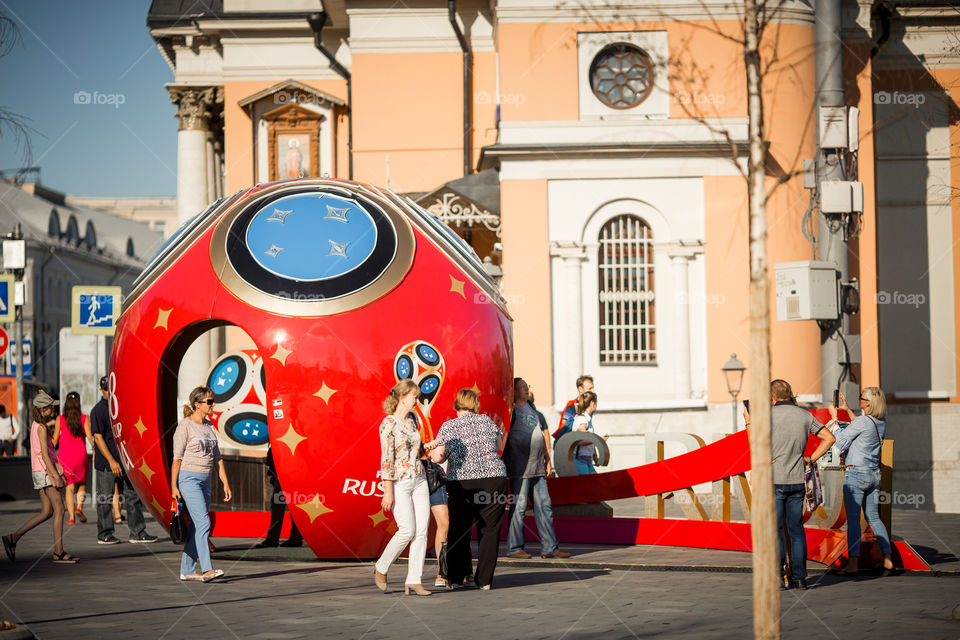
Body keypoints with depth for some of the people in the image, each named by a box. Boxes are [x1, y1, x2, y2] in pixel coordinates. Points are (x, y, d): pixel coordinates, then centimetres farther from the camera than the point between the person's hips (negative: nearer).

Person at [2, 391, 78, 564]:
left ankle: (13, 538, 7)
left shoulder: (37, 425, 17)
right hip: (46, 471, -9)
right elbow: (44, 454, -19)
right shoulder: (41, 428, -12)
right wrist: (56, 476, -22)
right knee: (59, 510, -7)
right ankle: (58, 552, -7)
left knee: (47, 512, 10)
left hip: (40, 472, 9)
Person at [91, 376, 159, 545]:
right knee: (105, 499, 1)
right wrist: (112, 461, -21)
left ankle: (138, 533, 9)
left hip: (124, 461, 7)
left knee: (133, 496, 5)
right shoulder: (98, 410, -9)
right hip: (106, 462, -7)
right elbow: (98, 438, -15)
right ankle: (104, 534, 11)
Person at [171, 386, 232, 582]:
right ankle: (207, 569, -21)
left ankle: (187, 570, 14)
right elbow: (177, 458, -9)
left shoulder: (209, 426, 14)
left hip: (204, 481, 8)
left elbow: (217, 457, 18)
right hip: (188, 479, -8)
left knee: (196, 527, 8)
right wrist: (173, 486, -12)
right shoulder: (185, 426, -8)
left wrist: (225, 483, 14)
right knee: (203, 523, -16)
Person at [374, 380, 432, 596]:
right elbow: (386, 459, -14)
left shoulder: (412, 420, 11)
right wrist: (388, 492, -17)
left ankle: (413, 582, -1)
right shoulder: (388, 424, -11)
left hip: (419, 480, 7)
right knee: (407, 530, -11)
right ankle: (381, 569, 11)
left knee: (422, 530, -2)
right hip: (399, 482, -7)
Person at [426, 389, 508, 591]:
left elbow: (439, 457, -3)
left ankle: (457, 577, 12)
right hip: (494, 477, 1)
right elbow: (499, 446, 19)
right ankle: (485, 580, 6)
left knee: (458, 530, 12)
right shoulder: (486, 421, 8)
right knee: (489, 530, 6)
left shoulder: (448, 427, 2)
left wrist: (432, 448, 17)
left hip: (461, 481, -1)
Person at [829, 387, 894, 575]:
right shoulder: (881, 422, 7)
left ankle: (852, 563, -15)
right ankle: (887, 559, 13)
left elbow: (840, 443, -9)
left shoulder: (861, 421, -15)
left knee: (853, 519, -9)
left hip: (856, 473, -8)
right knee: (874, 518, 16)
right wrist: (848, 410, 31)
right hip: (874, 474, 8)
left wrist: (835, 418, -2)